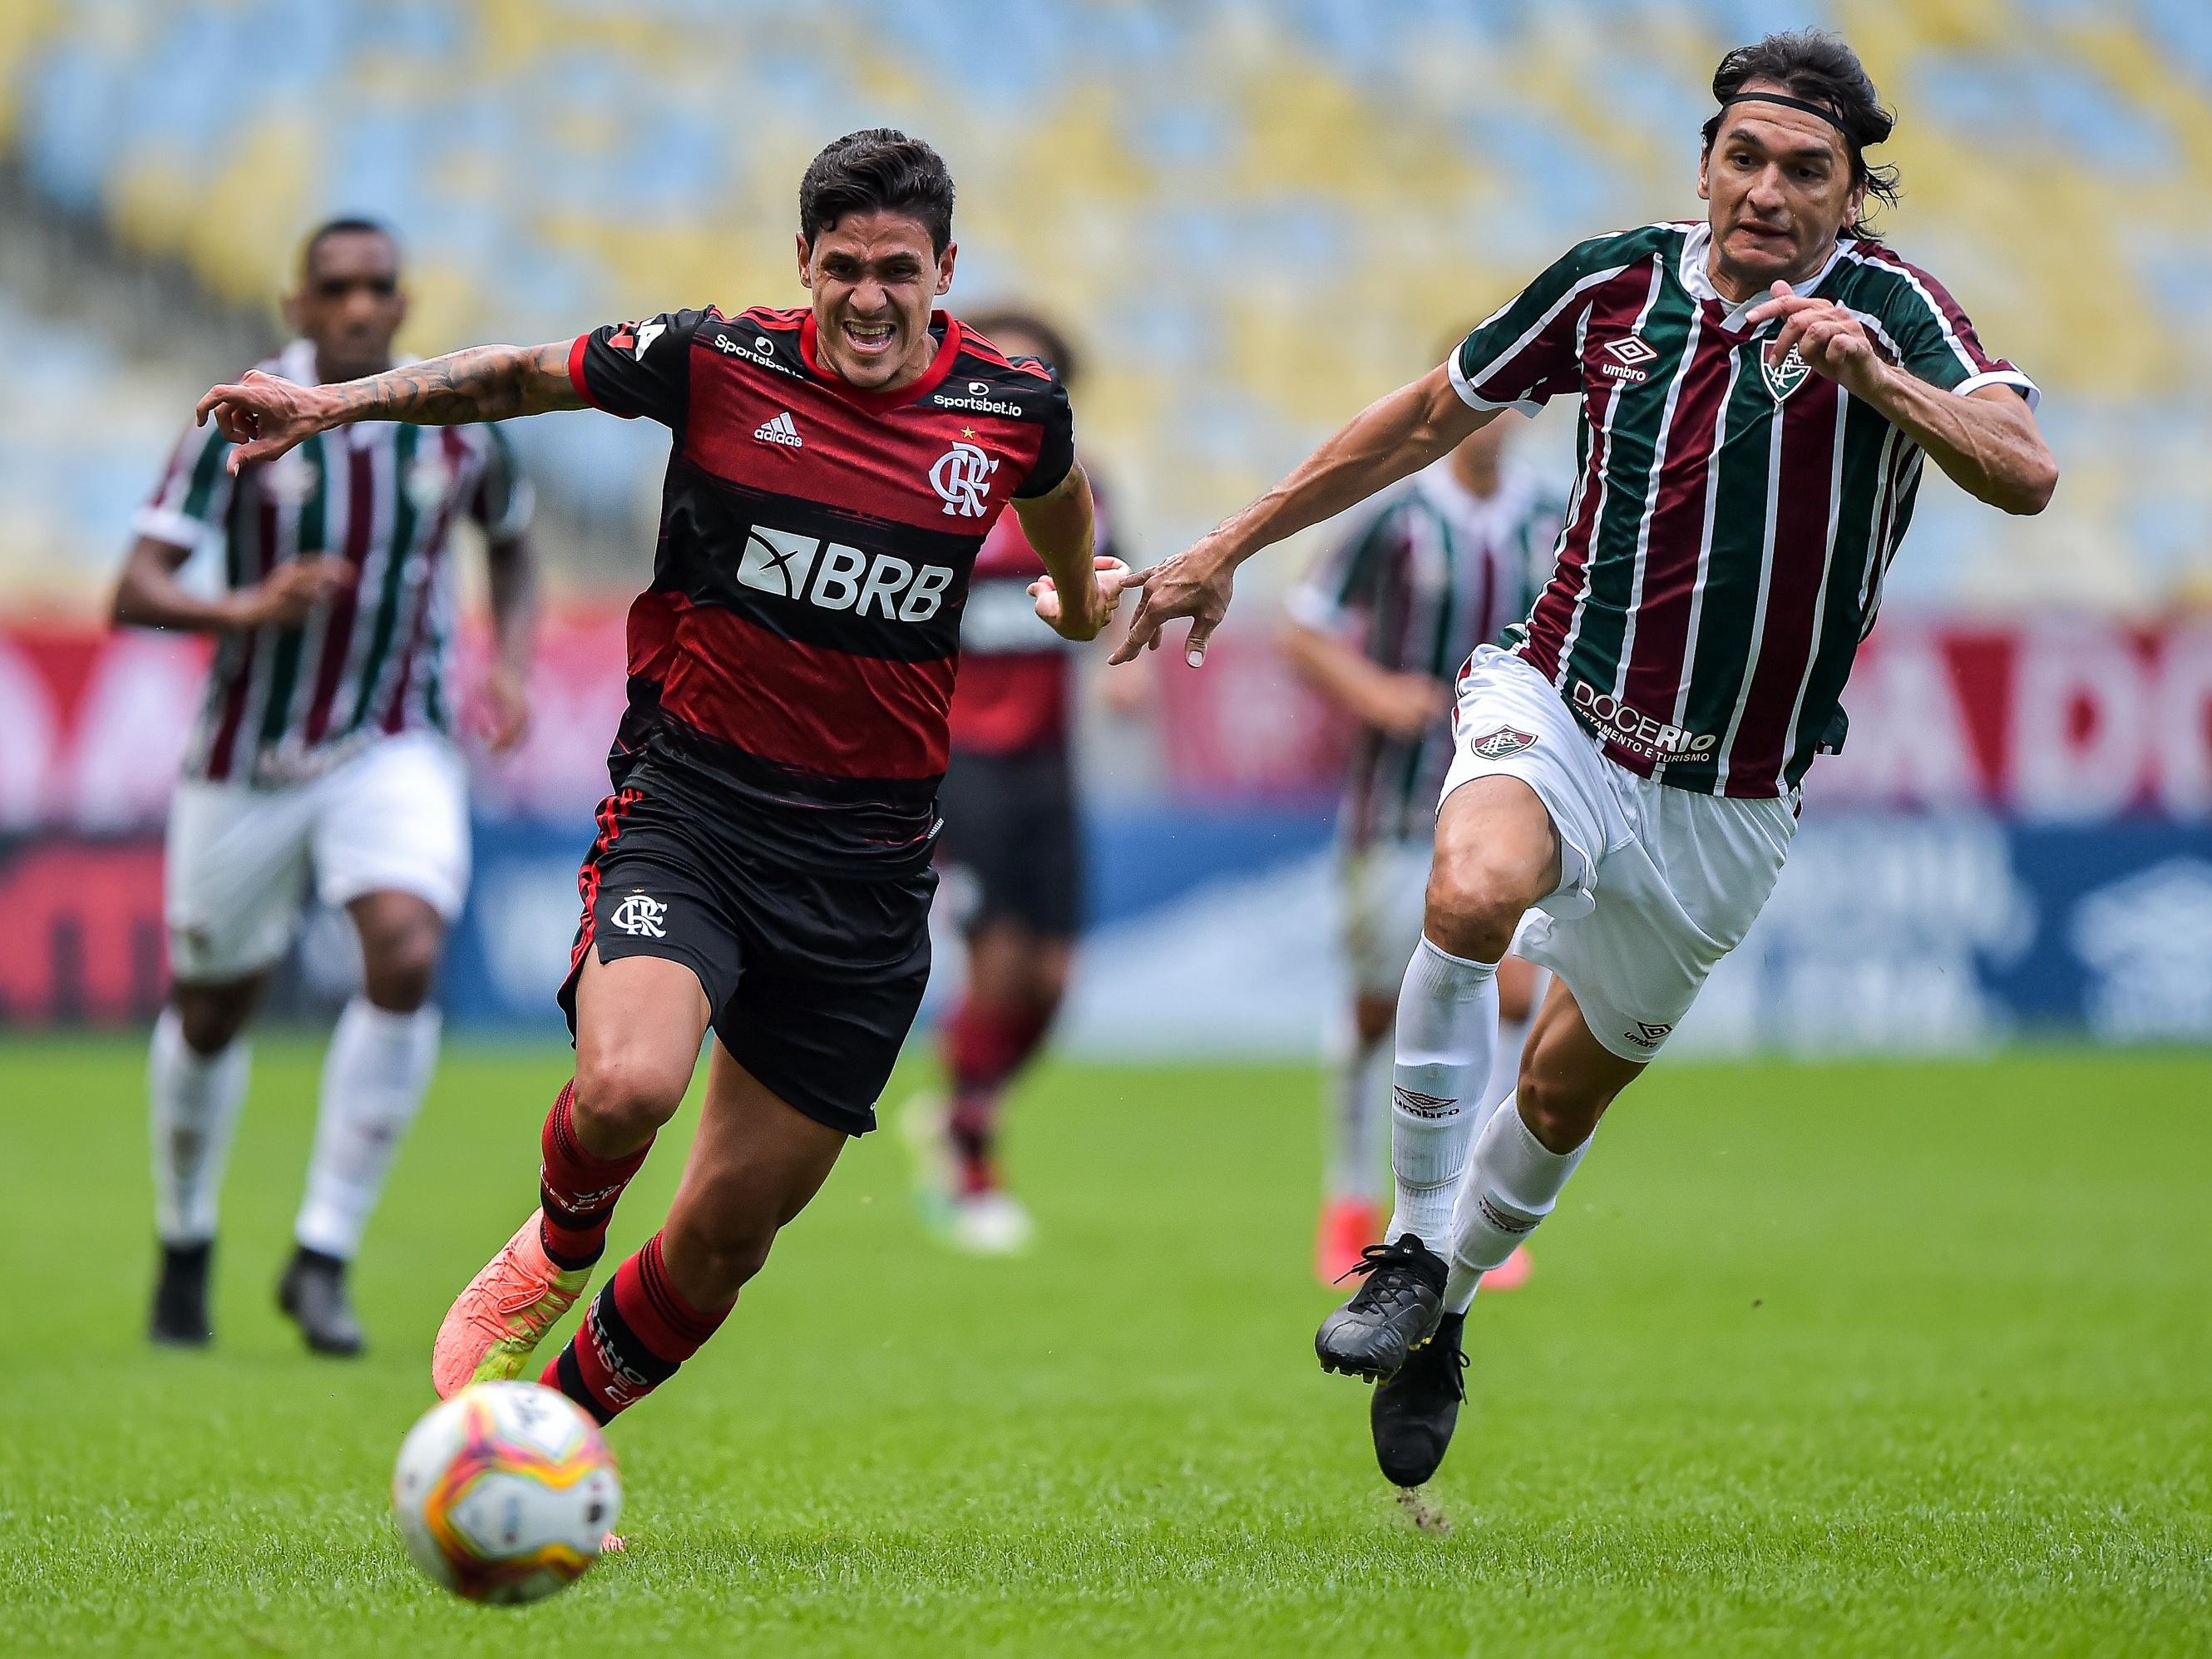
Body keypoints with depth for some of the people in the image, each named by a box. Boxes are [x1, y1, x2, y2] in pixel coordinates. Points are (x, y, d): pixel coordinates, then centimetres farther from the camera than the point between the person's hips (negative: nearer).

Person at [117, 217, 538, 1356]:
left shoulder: (455, 421, -4)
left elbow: (512, 543, 18)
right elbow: (135, 593, -17)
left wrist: (512, 663, 1)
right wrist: (246, 610, -35)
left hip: (398, 748, 1)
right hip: (249, 759, -1)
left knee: (407, 958, -23)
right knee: (210, 1012, 10)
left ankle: (323, 1258, -14)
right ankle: (185, 1242, 38)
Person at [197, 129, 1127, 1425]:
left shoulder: (1016, 407, 0)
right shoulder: (718, 364, -5)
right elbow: (520, 376, 9)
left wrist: (1079, 594, 43)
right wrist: (340, 400, 0)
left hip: (867, 861, 2)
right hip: (690, 804, -2)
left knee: (732, 1229, 2)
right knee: (627, 1089, -30)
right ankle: (559, 1249, 6)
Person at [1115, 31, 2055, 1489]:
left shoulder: (1889, 310, -13)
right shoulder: (1617, 284, -3)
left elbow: (2025, 472, -31)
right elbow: (1433, 416, 12)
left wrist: (1881, 384, -48)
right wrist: (1229, 551, 15)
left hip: (1726, 804, 0)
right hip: (1559, 711, 0)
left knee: (1569, 1089, 13)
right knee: (1475, 891, -32)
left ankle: (1440, 1317, 41)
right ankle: (1414, 1256, -17)